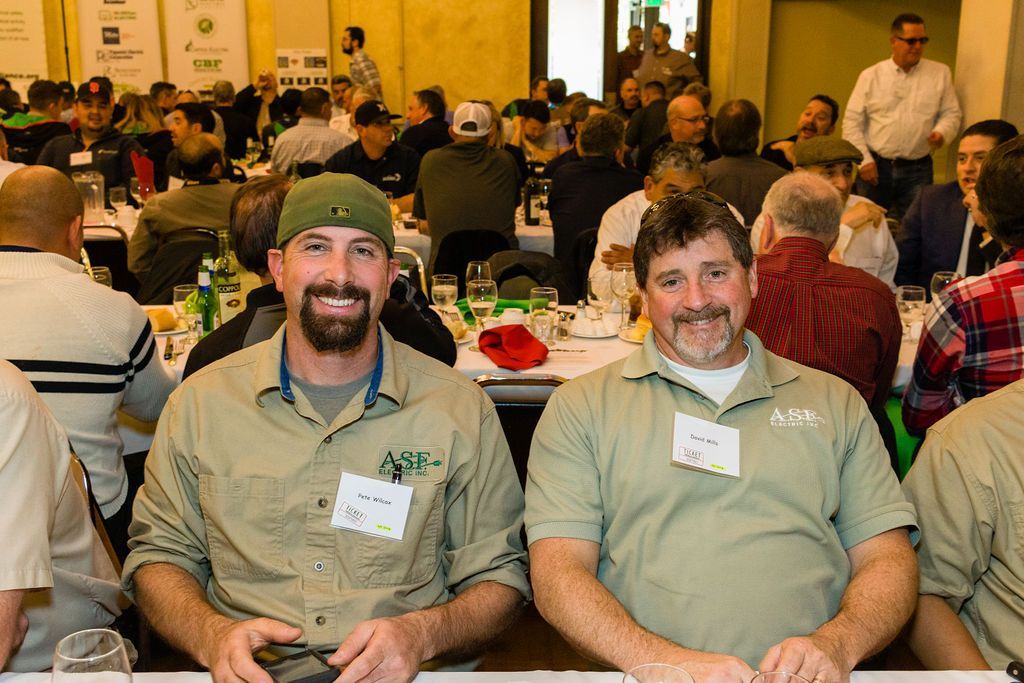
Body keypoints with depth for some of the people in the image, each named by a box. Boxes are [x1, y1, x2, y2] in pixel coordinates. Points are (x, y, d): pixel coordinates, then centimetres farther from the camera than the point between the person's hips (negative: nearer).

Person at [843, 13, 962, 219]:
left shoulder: (940, 74, 6)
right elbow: (852, 122, 1)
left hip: (918, 170, 1)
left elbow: (951, 113, 8)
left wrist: (941, 133, -15)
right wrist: (864, 160, -7)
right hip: (875, 166, 0)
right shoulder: (870, 76, 2)